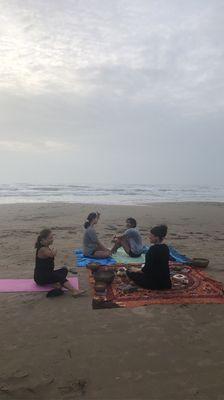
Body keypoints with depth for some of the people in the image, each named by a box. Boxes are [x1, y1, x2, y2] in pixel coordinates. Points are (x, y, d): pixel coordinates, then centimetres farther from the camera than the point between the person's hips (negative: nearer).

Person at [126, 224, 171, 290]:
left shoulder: (153, 249, -22)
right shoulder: (165, 248, 3)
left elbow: (147, 268, -19)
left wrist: (138, 271, 0)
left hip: (155, 283, -7)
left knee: (130, 273, 8)